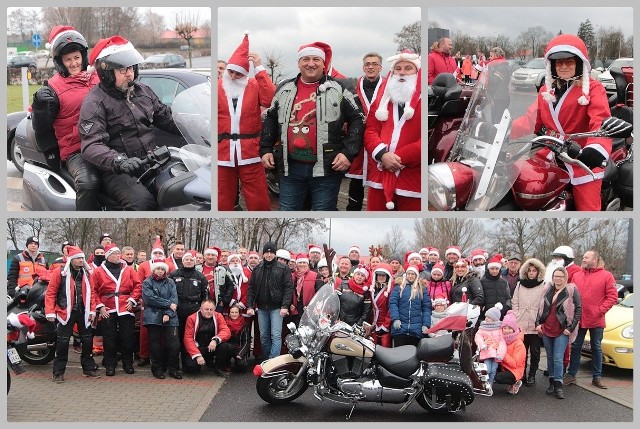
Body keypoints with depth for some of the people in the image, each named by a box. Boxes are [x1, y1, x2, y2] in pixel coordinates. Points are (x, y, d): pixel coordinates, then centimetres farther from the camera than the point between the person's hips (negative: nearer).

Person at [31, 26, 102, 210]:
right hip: (75, 151, -4)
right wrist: (40, 106, -14)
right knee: (88, 183, -35)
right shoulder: (53, 87, 6)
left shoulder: (97, 78, 19)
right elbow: (41, 128, 2)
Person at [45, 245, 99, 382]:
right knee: (63, 342, -1)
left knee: (87, 340, 9)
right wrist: (50, 312, -12)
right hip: (66, 312, -4)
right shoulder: (60, 272, -6)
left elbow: (91, 292, 11)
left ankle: (89, 368, 22)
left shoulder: (86, 272, 8)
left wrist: (92, 310, 3)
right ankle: (58, 372, 9)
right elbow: (50, 293, -7)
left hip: (83, 313, 4)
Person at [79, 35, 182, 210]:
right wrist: (119, 161, -37)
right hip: (116, 172, -7)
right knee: (142, 201, -35)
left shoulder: (143, 91, 16)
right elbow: (91, 145, -19)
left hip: (151, 161, 7)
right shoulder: (94, 102, -8)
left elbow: (166, 117, 25)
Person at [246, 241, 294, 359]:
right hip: (262, 308, 4)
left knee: (276, 335, -11)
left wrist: (285, 306, -15)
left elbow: (289, 288, -6)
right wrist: (249, 306, 1)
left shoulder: (283, 269, -1)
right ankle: (267, 359, 19)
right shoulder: (257, 270, 11)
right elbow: (251, 289, 11)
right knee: (263, 336, 9)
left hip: (276, 308, -4)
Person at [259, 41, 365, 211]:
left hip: (326, 169, -3)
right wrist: (265, 150, 10)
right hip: (290, 168, 4)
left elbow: (357, 120, -1)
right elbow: (271, 120, 20)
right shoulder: (285, 90, 11)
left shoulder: (338, 89, 0)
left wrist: (348, 153, -10)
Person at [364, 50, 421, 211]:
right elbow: (370, 131, 9)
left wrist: (401, 157, -14)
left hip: (412, 178, -4)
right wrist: (382, 154, -11)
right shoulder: (382, 100, 17)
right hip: (380, 175, 5)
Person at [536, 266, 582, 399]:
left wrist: (571, 327, -10)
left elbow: (578, 309, -6)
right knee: (550, 357, 11)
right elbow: (540, 308, 16)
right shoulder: (548, 290, 10)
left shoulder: (572, 291, -4)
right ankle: (552, 383, 19)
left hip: (562, 332, -5)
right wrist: (538, 323, 6)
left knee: (558, 358, -10)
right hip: (546, 330, 5)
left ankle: (558, 386, -6)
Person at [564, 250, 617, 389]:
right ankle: (571, 375, 15)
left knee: (596, 348, 9)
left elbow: (612, 297, -7)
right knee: (575, 347, 8)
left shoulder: (606, 276, -5)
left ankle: (597, 377, 17)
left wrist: (600, 311, -13)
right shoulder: (576, 276, 5)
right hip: (578, 319, 3)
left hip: (596, 320, -3)